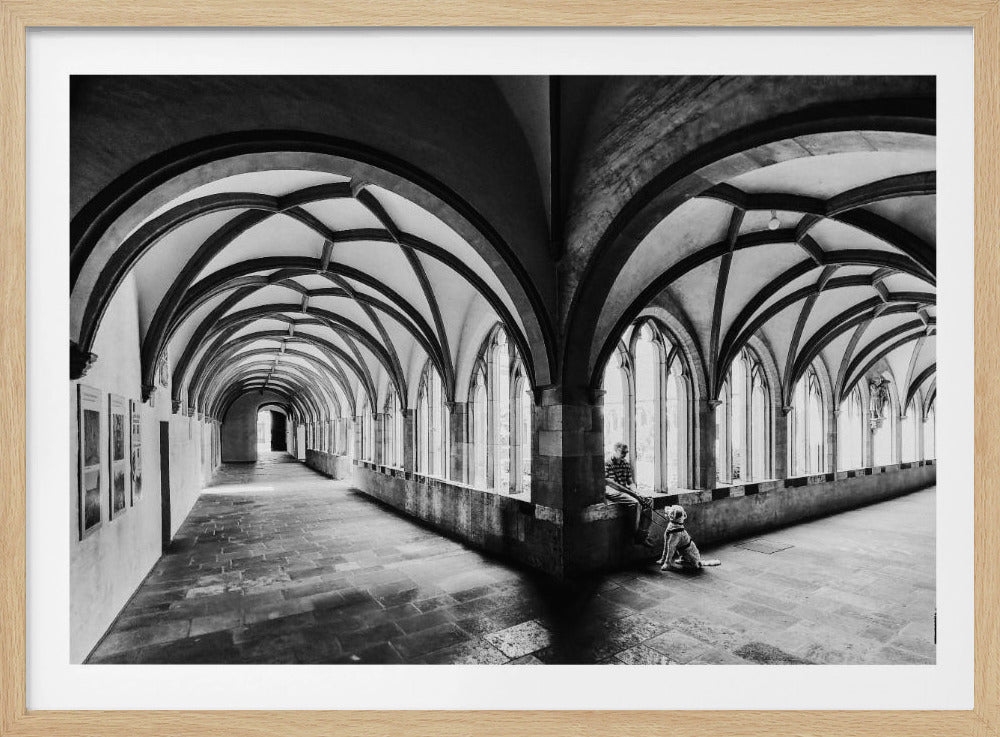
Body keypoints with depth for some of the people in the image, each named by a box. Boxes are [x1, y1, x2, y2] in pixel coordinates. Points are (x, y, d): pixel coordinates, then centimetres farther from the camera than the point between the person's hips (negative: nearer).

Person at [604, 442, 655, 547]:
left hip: (625, 491, 8)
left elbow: (630, 482, 15)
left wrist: (636, 492, -7)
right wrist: (631, 492, -22)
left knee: (649, 502, -9)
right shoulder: (607, 464, -11)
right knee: (636, 503, -29)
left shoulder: (626, 464, 14)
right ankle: (636, 536, -18)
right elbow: (611, 483, -20)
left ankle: (643, 536, -8)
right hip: (612, 492, -8)